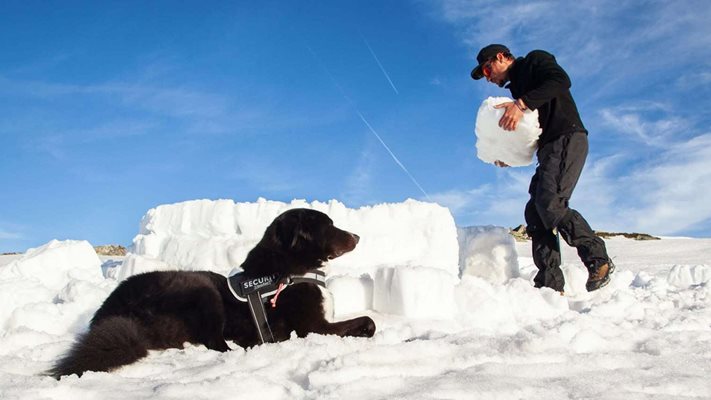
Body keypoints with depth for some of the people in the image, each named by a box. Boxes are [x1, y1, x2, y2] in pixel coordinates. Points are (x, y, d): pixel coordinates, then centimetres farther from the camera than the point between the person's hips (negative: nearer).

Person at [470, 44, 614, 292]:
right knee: (535, 212, -4)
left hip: (567, 140, -9)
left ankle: (598, 260, -14)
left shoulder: (535, 60, 6)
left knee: (549, 203, -24)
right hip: (550, 150, 9)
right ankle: (550, 284, -9)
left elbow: (561, 81, -16)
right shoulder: (518, 86, 29)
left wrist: (522, 104, -23)